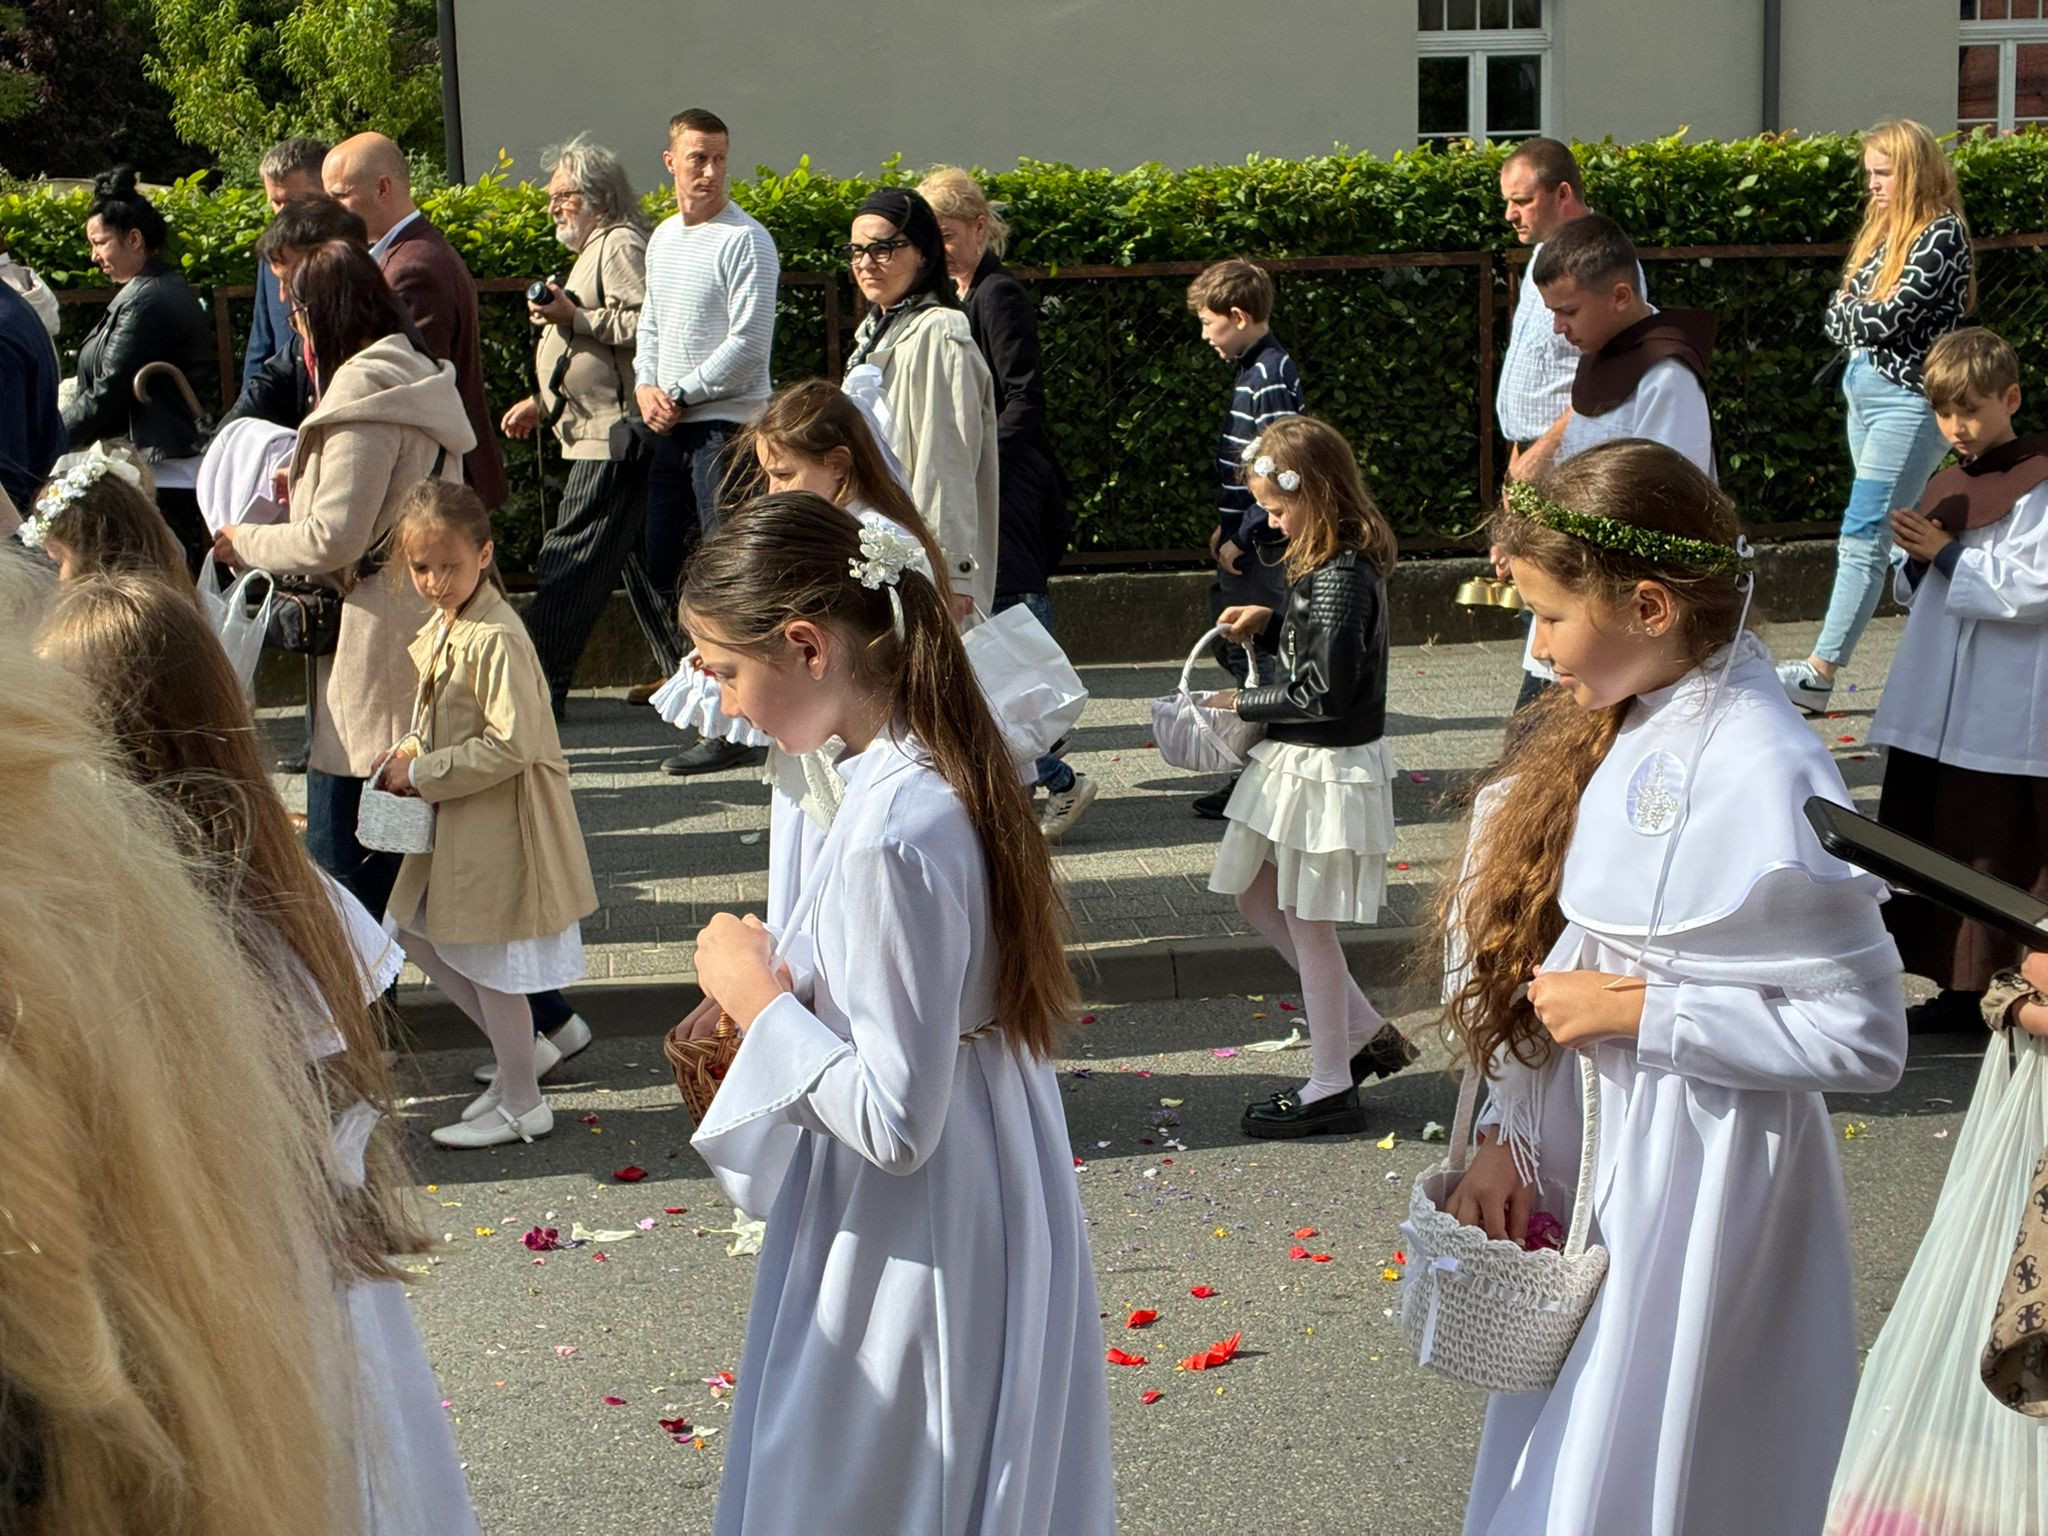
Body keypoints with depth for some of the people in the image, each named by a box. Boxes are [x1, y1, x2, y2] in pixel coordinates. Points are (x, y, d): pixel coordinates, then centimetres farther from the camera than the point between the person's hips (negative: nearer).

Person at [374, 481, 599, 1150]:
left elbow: (510, 745, -26)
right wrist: (412, 749, 2)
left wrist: (423, 773, -19)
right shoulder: (439, 626, 6)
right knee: (416, 933, 16)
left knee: (489, 959, 1)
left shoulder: (496, 638, -23)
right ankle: (516, 1051, 29)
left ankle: (522, 1104, 17)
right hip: (454, 818, 10)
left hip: (502, 819, -10)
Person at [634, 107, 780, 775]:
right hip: (667, 424, 8)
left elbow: (748, 345, -15)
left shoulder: (746, 240, -10)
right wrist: (646, 386, 4)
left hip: (726, 424, -8)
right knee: (658, 560, 11)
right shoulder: (662, 238, 16)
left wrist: (682, 395, -11)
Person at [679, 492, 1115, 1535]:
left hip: (915, 1252, -9)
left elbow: (895, 1123, -26)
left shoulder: (892, 836, -29)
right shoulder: (925, 768, 0)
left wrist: (759, 997, -17)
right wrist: (768, 999, 4)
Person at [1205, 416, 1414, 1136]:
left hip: (1328, 770, -10)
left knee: (1307, 920, 2)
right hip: (1295, 760, 10)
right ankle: (1366, 1031, 26)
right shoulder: (1336, 564, 6)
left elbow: (1327, 690, -25)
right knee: (1251, 892, 19)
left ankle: (1330, 1087, 16)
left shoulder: (1340, 577, -24)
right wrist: (1269, 619, 8)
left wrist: (1245, 703, -13)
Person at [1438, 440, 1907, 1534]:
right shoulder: (1616, 731, 2)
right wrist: (1507, 1137, 3)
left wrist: (1633, 1013, -19)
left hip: (1685, 1187, -8)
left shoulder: (1759, 779, -24)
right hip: (1575, 1162, 8)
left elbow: (1863, 1036, -22)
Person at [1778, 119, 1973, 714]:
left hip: (1908, 399, -9)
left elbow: (1892, 317, -21)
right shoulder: (1883, 230, 14)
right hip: (1864, 389, 9)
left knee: (1862, 536, -12)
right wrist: (1866, 317, -9)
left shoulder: (1941, 234, -12)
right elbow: (1836, 318, 11)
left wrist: (1853, 313, -2)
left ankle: (1820, 671, -14)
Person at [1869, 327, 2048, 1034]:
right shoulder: (1949, 485, 16)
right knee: (1938, 854, 12)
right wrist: (1918, 562, -1)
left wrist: (1948, 554, -15)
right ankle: (1957, 994, 22)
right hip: (1934, 712, 8)